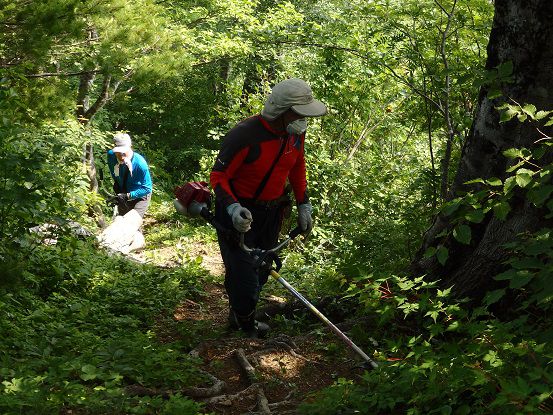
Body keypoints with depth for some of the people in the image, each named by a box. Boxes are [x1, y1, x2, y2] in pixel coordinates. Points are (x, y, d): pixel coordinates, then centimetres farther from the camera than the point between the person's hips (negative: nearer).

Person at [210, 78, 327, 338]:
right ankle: (246, 326, 16)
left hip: (271, 211, 7)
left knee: (262, 270, 17)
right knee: (243, 271, -6)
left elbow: (297, 168, 14)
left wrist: (303, 205, 12)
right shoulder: (245, 135, -27)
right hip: (239, 213, -7)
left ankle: (238, 315, 39)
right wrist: (233, 208, -35)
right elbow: (218, 175, -21)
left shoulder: (296, 132, -5)